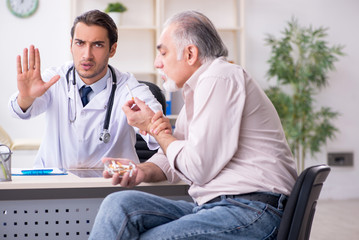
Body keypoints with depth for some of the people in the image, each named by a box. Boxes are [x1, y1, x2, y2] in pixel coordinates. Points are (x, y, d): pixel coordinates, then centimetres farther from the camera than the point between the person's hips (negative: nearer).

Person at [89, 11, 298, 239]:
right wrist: (142, 170, 0)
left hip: (251, 213, -9)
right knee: (119, 204, -6)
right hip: (213, 205, 9)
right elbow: (175, 157, 23)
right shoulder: (197, 88, 22)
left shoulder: (218, 79, -11)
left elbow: (198, 169, -15)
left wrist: (154, 127, 0)